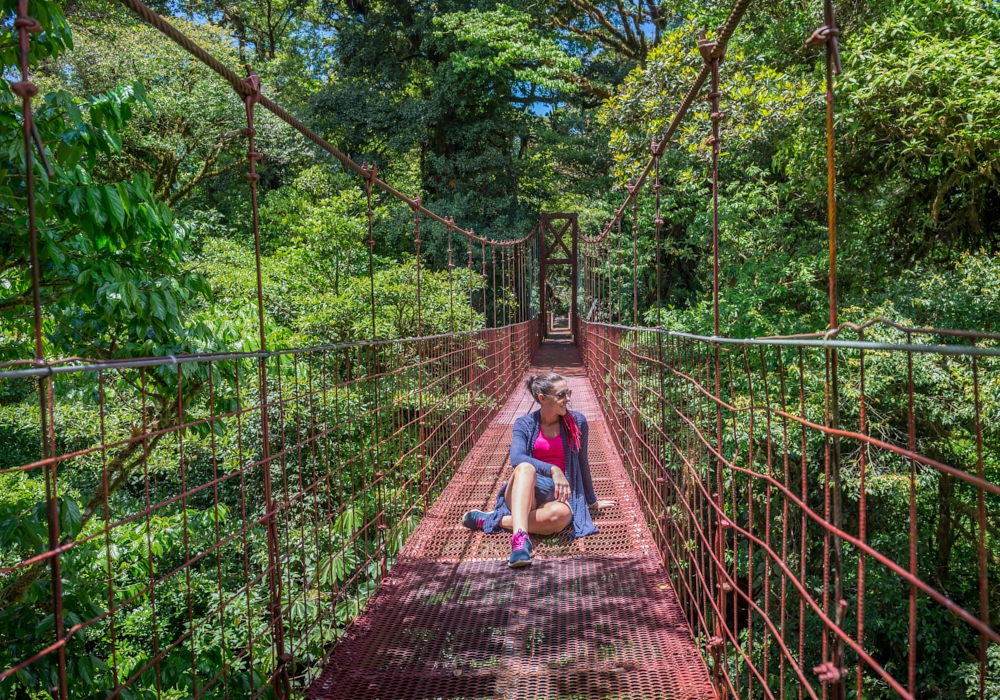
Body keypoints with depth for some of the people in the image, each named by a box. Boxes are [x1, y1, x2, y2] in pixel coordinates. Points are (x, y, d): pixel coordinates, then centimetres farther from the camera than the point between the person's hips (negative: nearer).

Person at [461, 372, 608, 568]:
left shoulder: (577, 422, 3)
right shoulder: (524, 424, 0)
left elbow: (582, 463, 15)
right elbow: (516, 458, -19)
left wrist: (591, 500, 24)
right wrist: (552, 469, -33)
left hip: (557, 495, 1)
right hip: (524, 493, 0)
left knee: (560, 514, -39)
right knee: (526, 467, -37)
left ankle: (494, 520, -25)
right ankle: (520, 537, -51)